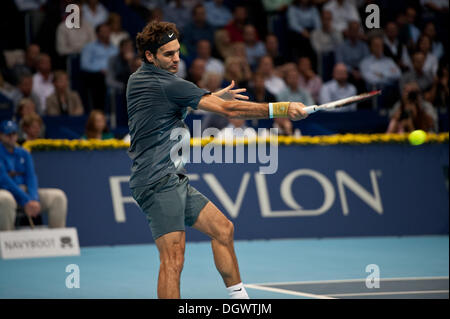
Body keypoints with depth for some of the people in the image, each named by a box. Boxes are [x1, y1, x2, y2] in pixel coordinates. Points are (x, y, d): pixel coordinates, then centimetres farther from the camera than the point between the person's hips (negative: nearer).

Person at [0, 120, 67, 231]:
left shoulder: (24, 154, 14)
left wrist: (34, 199, -18)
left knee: (58, 196, -11)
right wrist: (26, 201, -24)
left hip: (25, 191, 6)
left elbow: (31, 177, 3)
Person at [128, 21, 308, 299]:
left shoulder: (137, 80, 14)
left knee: (222, 228, 16)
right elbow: (229, 110, -15)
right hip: (159, 181, -11)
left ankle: (238, 296, 23)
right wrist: (282, 109, -12)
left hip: (172, 180, 11)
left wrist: (215, 96, 32)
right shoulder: (167, 84, -14)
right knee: (173, 258, -16)